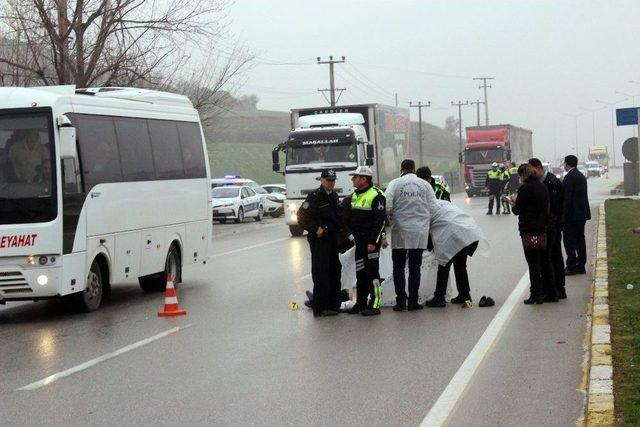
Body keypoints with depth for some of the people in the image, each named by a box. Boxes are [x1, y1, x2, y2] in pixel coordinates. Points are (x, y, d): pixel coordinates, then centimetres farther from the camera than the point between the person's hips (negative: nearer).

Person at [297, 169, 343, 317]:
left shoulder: (334, 196, 13)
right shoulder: (315, 196, -13)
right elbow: (302, 217, -16)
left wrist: (339, 230, 16)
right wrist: (316, 229, -19)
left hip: (333, 239, 9)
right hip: (319, 239, -9)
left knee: (334, 271, 13)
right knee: (321, 273, -7)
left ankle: (333, 303, 23)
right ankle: (320, 308, -3)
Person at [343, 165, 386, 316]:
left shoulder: (376, 196, -13)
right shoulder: (354, 195, 14)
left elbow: (380, 221, -17)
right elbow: (349, 218, 22)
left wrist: (373, 241, -21)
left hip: (371, 241, -8)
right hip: (359, 241, 8)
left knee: (372, 272, -6)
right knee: (360, 273, 13)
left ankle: (374, 305, -3)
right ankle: (360, 303, 21)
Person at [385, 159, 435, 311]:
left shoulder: (395, 184, -3)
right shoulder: (425, 184, 4)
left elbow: (387, 207, -9)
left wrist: (391, 219, 9)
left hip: (400, 232, -2)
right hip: (420, 232, 2)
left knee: (398, 267, 7)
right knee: (415, 267, 8)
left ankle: (401, 300, 2)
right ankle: (413, 301, 6)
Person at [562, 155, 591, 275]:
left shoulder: (569, 177, -15)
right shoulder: (581, 176, 14)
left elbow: (567, 197, -19)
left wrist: (564, 214, -16)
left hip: (572, 215, -9)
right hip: (582, 213, 9)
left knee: (569, 240, -5)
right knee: (580, 239, 12)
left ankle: (571, 266, -6)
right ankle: (580, 266, 15)